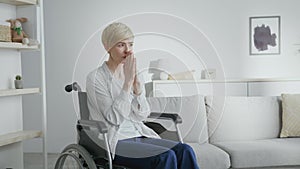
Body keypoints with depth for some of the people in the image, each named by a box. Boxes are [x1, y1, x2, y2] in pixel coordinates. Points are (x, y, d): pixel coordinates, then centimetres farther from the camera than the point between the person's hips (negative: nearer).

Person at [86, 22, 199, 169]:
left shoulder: (132, 75, 12)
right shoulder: (95, 78, -6)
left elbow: (141, 115, 3)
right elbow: (114, 118, -15)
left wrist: (136, 82, -10)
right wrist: (128, 81, -18)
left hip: (140, 136, 6)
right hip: (115, 142, -6)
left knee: (185, 150, -20)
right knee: (166, 156, -29)